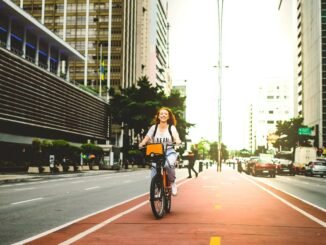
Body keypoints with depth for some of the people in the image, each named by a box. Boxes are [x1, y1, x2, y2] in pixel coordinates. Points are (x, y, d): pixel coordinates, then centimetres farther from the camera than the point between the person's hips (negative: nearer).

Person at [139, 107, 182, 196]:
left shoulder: (172, 127, 4)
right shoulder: (154, 127, 7)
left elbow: (176, 138, -9)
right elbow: (147, 138, 0)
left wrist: (178, 141, -34)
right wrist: (142, 143, -22)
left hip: (169, 152, -1)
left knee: (168, 164, -34)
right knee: (154, 173, -19)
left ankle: (172, 182, -8)